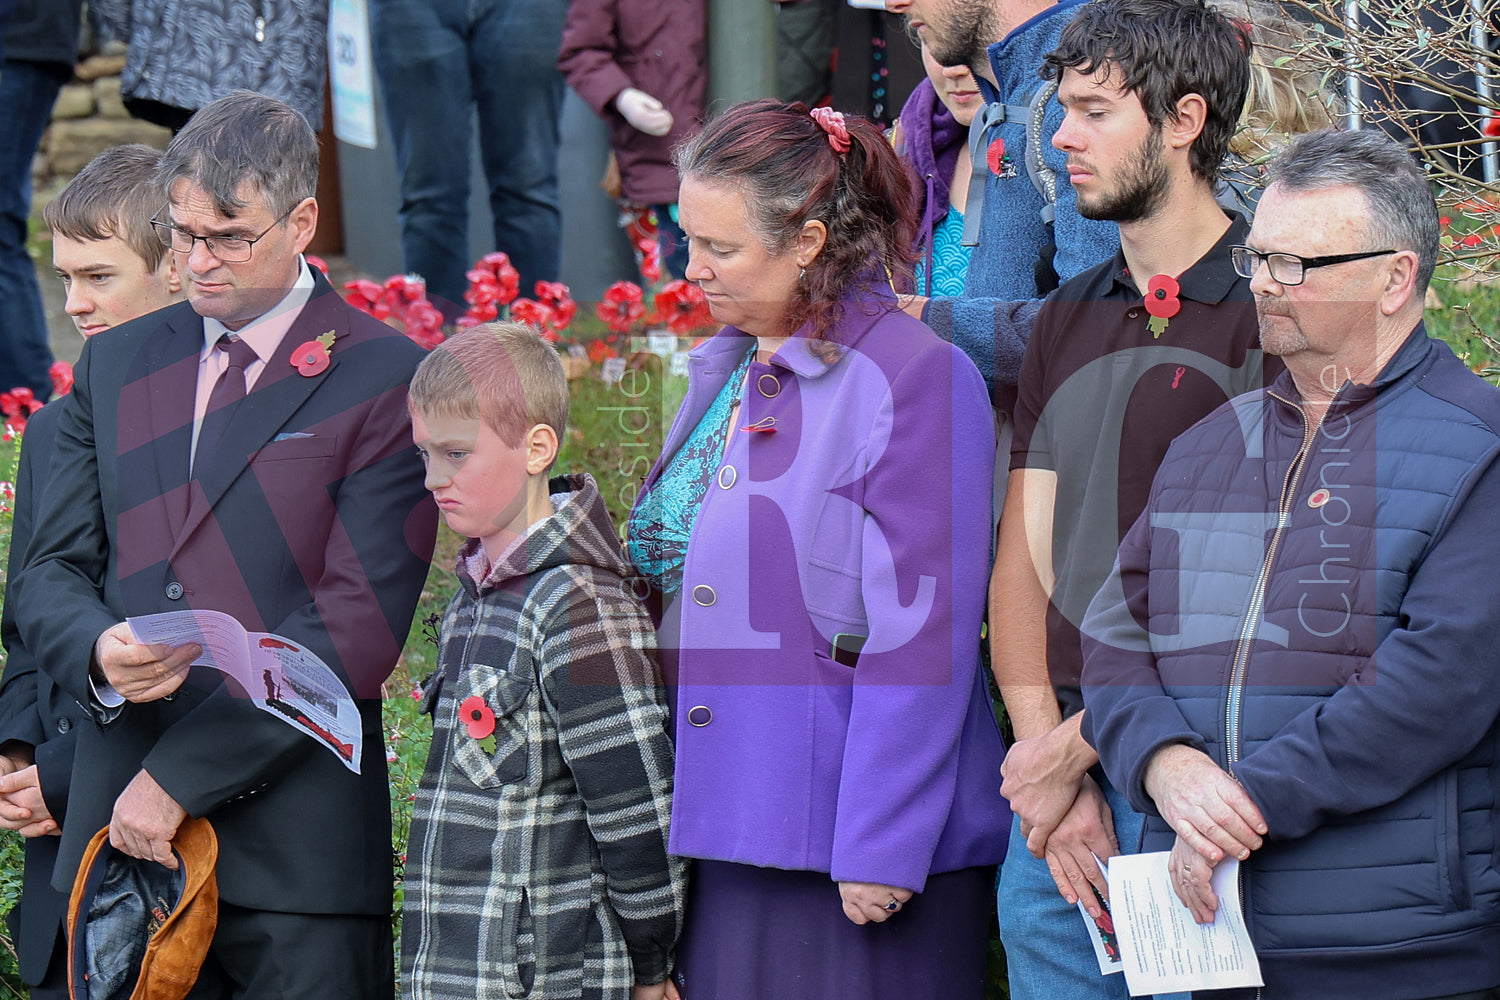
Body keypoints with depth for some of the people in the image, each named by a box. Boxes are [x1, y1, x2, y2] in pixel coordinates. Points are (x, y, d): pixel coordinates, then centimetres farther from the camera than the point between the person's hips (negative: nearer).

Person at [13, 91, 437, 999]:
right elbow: (49, 576, 13)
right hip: (118, 825, 4)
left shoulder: (385, 379, -3)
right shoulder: (118, 365, 15)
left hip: (296, 843, -4)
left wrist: (182, 774, -12)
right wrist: (100, 652, -11)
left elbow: (359, 626, -10)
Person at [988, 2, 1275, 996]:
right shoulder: (1067, 320, 15)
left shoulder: (1269, 310, -7)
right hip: (1057, 794, 6)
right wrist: (1048, 764, -4)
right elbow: (1023, 563, 10)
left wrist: (1082, 743, -10)